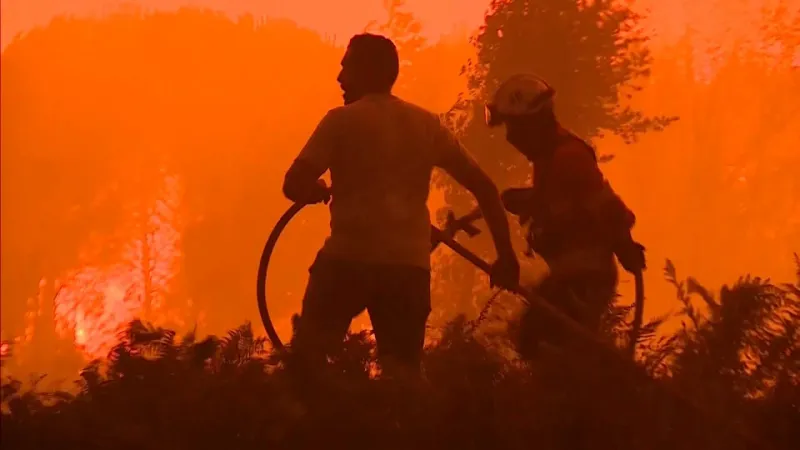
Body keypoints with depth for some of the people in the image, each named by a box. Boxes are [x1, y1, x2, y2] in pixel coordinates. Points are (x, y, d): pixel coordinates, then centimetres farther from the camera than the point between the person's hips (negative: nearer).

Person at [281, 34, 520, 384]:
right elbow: (483, 187, 13)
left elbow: (294, 186, -8)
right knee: (403, 372, 8)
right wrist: (506, 256, 19)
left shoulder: (342, 120, 1)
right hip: (410, 264, 4)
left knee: (307, 356, 11)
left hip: (349, 257, -3)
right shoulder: (427, 124, 14)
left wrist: (321, 191, 15)